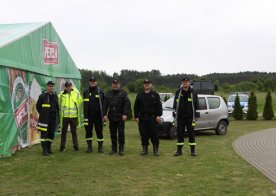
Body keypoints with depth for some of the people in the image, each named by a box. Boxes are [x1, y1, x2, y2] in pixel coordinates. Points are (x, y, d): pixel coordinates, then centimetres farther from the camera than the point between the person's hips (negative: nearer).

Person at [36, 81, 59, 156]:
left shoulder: (55, 96, 10)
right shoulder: (42, 96, -5)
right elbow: (38, 106, 2)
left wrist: (57, 116, 12)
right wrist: (42, 114, 3)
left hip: (53, 118, 5)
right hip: (45, 118, -5)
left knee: (51, 133, 8)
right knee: (44, 133, -4)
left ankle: (49, 148, 21)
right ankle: (44, 150, 0)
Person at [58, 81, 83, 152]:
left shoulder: (76, 94, 3)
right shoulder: (61, 95, 1)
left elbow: (80, 101, 16)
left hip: (74, 116, 0)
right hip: (64, 116, 0)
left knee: (74, 132, 9)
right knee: (63, 132, 5)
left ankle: (76, 146, 16)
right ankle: (62, 147, 12)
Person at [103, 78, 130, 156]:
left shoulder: (123, 93, -1)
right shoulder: (109, 94, 11)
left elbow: (127, 104, -7)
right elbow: (105, 105, 9)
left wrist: (125, 114, -16)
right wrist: (105, 114, -1)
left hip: (120, 117, -4)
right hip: (111, 117, 4)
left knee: (121, 133, -2)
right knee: (112, 133, 9)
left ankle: (121, 149, 5)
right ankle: (113, 148, 18)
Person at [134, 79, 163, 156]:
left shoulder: (155, 95, 5)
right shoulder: (139, 95, 13)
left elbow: (159, 106, 0)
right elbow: (136, 107, 12)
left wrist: (158, 115, -9)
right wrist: (136, 117, 4)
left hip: (153, 118, -3)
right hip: (142, 118, 3)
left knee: (154, 134, -2)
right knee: (143, 134, 5)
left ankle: (155, 149, 7)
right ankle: (144, 149, 14)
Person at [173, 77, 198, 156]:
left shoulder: (193, 93, 1)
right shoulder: (178, 92, 4)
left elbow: (196, 105, 3)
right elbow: (175, 104, 10)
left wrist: (195, 115, -1)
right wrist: (175, 112, 3)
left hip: (190, 117, -2)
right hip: (180, 117, 2)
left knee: (191, 133, 2)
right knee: (180, 133, 5)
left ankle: (193, 150, 9)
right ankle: (179, 150, 12)